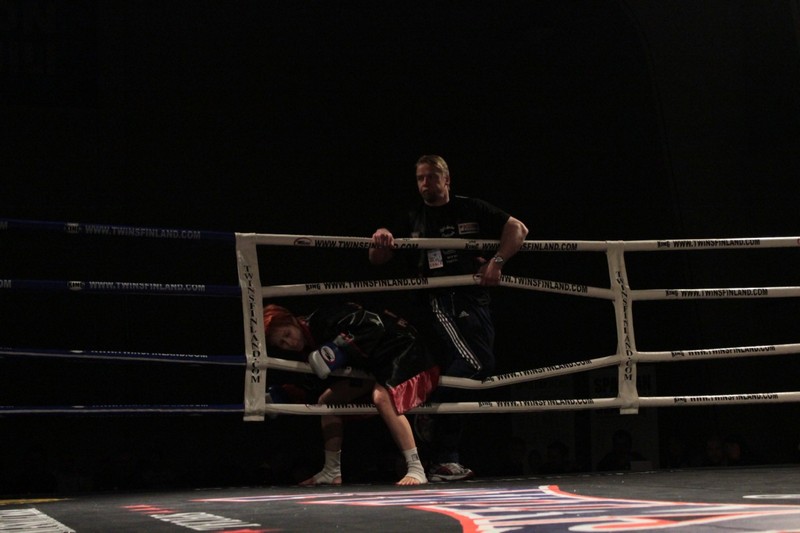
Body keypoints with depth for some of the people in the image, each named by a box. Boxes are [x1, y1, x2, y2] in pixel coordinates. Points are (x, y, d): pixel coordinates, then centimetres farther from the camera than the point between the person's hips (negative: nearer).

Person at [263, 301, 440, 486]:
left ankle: (416, 469, -30)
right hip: (371, 365, 10)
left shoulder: (325, 319, -26)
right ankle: (332, 472, 14)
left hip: (400, 345, -10)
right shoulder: (310, 348, 2)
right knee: (326, 400, 8)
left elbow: (375, 324, -30)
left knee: (381, 397, -33)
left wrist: (342, 346, -32)